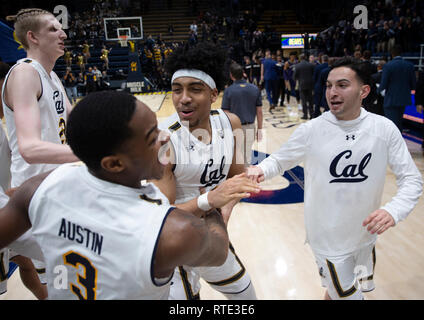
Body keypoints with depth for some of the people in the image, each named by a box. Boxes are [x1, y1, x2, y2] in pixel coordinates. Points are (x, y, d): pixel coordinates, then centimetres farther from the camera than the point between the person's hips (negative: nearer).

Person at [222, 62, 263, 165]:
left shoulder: (229, 91, -10)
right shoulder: (255, 89, -1)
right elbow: (259, 112, 0)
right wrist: (259, 129, 9)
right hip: (250, 128, 3)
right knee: (247, 159, 15)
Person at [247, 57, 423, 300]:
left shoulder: (384, 129, -11)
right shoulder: (311, 130, -15)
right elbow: (279, 160, -3)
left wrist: (393, 211, -25)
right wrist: (261, 169, -25)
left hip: (366, 235, 4)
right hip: (328, 238, -3)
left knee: (361, 288, 27)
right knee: (346, 295, 8)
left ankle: (332, 292, 59)